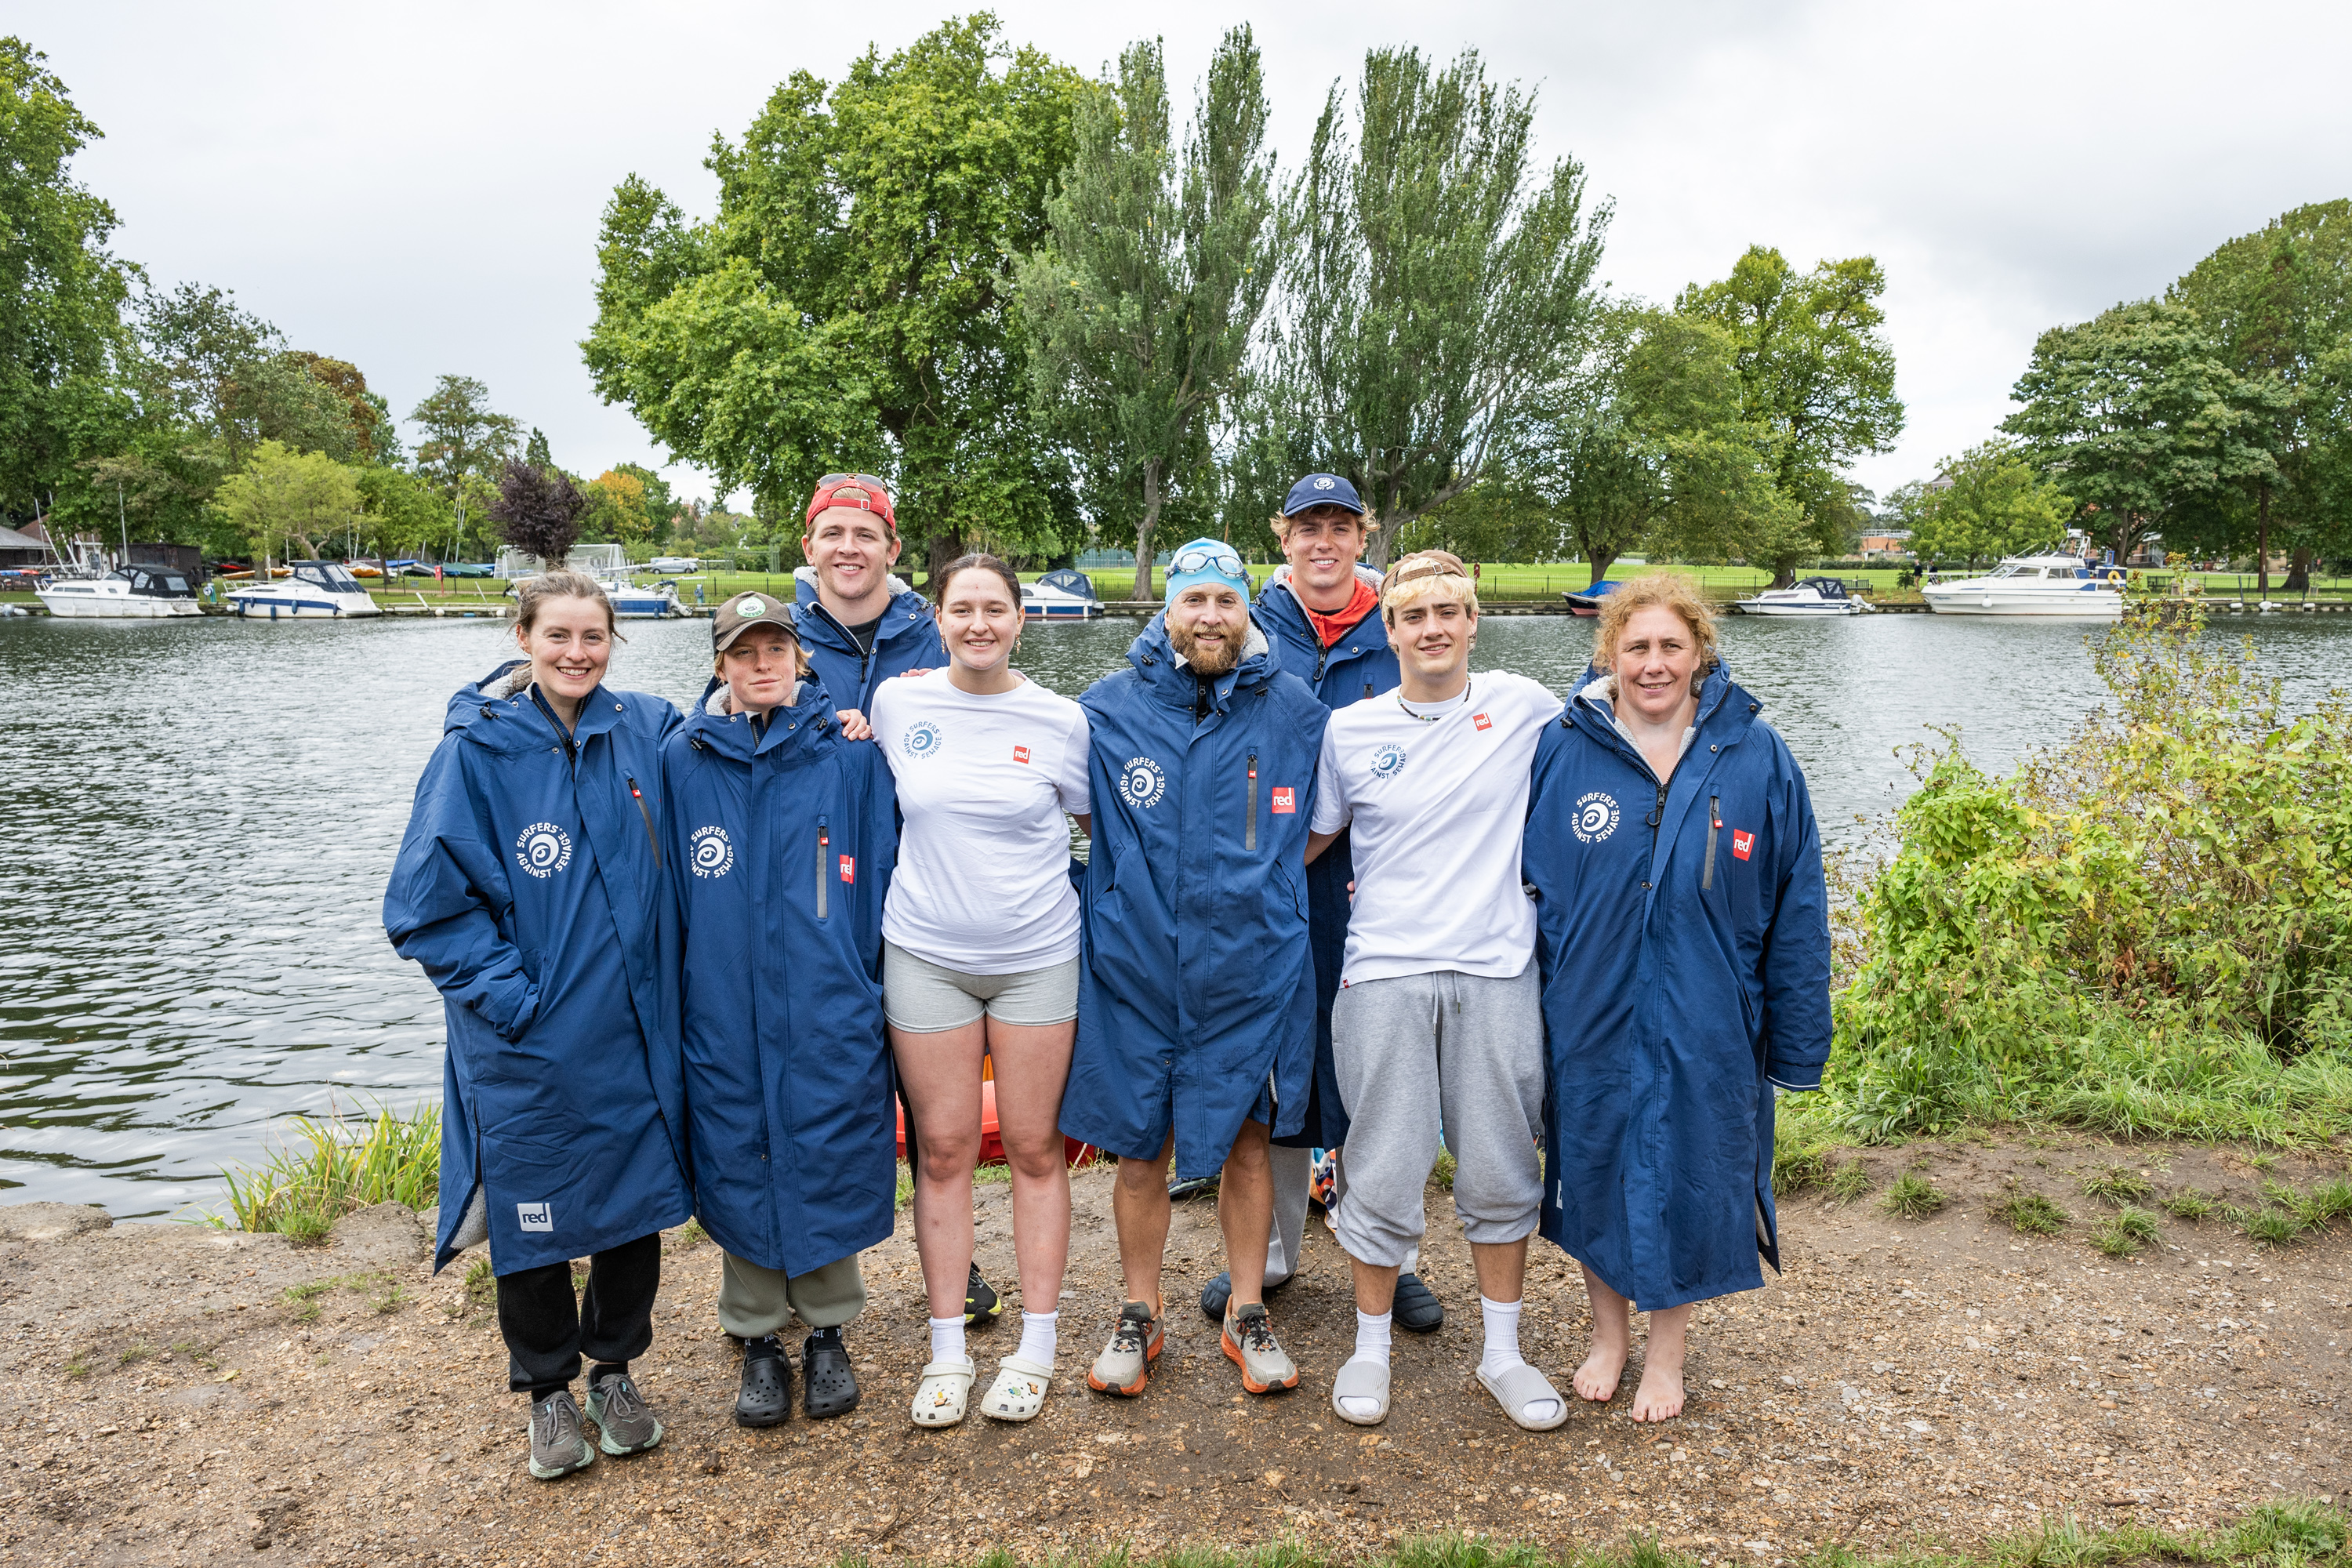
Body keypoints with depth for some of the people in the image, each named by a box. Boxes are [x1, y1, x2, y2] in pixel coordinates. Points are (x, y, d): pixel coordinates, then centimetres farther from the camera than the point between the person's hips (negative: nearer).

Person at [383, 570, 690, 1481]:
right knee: (535, 1224, 11)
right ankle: (548, 1391, 34)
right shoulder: (477, 750, -10)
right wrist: (509, 996, -14)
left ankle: (614, 1370, 36)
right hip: (530, 1048, -3)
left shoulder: (644, 733, 0)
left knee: (639, 1203, 14)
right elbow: (428, 900, -9)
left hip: (636, 1038, 3)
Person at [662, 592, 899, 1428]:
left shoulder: (849, 752, -2)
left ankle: (828, 1332, 28)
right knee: (739, 1172, 10)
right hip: (724, 1016, 1)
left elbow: (879, 879, 3)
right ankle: (759, 1339, 29)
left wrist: (873, 994, 2)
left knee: (829, 1167, 7)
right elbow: (667, 892, 9)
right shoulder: (683, 758, 2)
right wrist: (674, 1000, 8)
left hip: (829, 1014, -1)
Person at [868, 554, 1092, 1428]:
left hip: (1038, 956, -1)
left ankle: (1036, 1346, 21)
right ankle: (946, 1350, 21)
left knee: (1034, 1148, 6)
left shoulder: (1060, 720, -3)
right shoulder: (896, 704, 0)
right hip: (926, 954, 1)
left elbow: (1098, 820, 9)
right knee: (943, 1149, 7)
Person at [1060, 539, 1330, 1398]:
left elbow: (1320, 827, 14)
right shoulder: (1109, 708, -1)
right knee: (1141, 1149, 10)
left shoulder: (1296, 710, 1)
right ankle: (1141, 1314, 29)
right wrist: (1136, 882, 8)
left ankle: (1247, 1313, 29)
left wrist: (1259, 882, 6)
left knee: (1246, 1140, 12)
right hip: (1137, 971, 0)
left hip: (1254, 967, 0)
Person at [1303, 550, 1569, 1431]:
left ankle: (1503, 1353, 28)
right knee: (1383, 1174, 4)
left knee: (1500, 1172, 10)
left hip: (1497, 971, 1)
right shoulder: (1350, 731, 3)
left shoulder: (1524, 709, 3)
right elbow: (1306, 841, 14)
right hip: (1384, 974, 0)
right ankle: (1371, 1349, 25)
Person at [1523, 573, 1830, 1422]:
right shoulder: (1561, 752, -5)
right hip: (1590, 1022, 1)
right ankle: (1609, 1332, 38)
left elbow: (1797, 912, -1)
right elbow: (1528, 892, 2)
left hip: (1705, 1026, 0)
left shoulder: (1756, 757, -5)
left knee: (1686, 1178, 12)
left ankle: (1665, 1351, 35)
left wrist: (1796, 1042, -1)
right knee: (1594, 1171, 14)